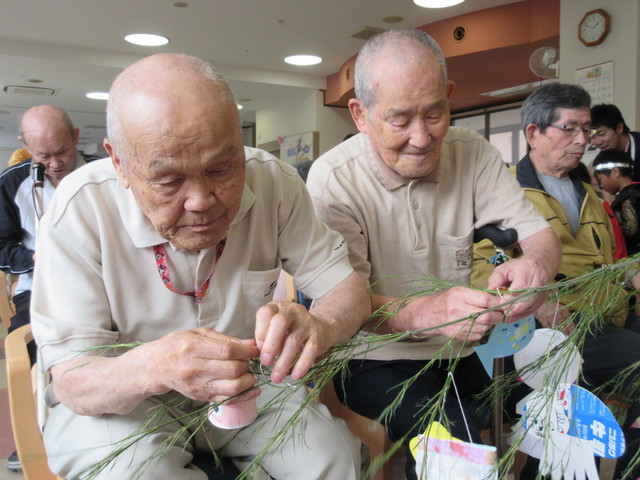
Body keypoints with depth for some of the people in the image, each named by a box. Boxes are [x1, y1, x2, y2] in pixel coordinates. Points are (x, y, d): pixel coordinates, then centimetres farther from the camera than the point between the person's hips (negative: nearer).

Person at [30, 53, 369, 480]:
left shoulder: (274, 182, -16)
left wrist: (318, 324, -38)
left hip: (245, 386, 2)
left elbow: (348, 289, -12)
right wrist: (153, 366, -46)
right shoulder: (81, 208, -24)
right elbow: (71, 381, -22)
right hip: (119, 403, 0)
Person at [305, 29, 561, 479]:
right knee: (457, 437, -28)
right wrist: (425, 314, -39)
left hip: (462, 348, 5)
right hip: (377, 357, -4)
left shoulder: (472, 152, -2)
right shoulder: (332, 179, -15)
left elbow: (540, 234, -4)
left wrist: (536, 263, -29)